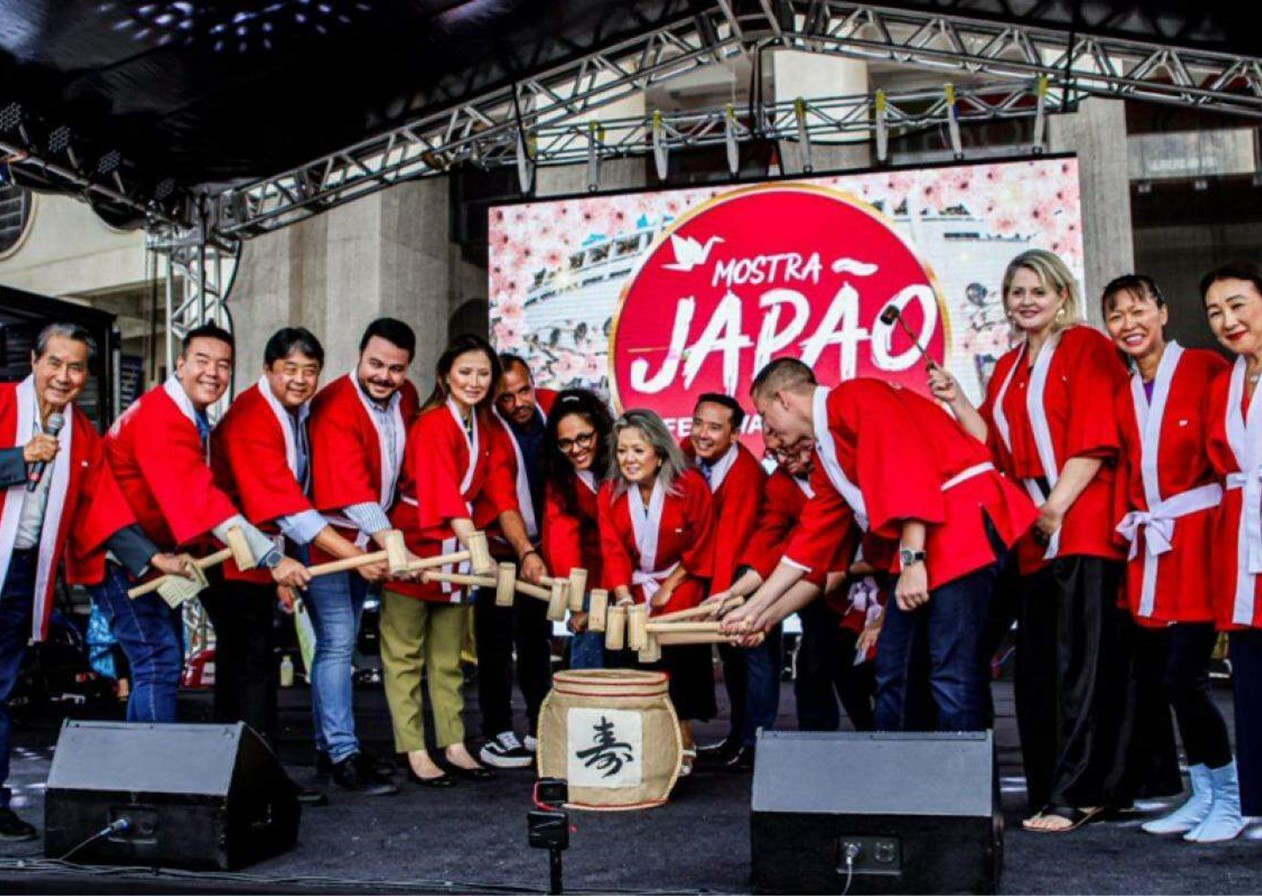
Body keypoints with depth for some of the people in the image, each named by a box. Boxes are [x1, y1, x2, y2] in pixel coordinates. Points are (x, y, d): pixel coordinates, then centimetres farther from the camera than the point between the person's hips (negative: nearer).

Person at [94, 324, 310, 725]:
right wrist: (271, 559, -39)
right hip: (116, 554, -10)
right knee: (159, 660, -15)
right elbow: (198, 498, -34)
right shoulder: (160, 416, -24)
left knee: (164, 660, 14)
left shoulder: (195, 419, 9)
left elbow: (202, 494, 7)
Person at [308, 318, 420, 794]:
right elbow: (351, 487, -33)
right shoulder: (334, 407, -23)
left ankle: (330, 746, 22)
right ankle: (342, 755, -6)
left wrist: (380, 540, 8)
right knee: (337, 641, -11)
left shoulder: (407, 398, 0)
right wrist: (389, 540, -44)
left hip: (368, 538, 8)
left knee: (341, 642, 14)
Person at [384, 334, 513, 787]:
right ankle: (415, 754, 9)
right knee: (405, 654, 4)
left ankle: (454, 747, 21)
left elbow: (501, 495, -2)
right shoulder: (433, 425, -17)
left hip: (456, 549, 7)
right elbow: (444, 495, -29)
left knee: (448, 656, 14)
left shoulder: (487, 430, 5)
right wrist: (478, 546, -40)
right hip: (413, 546, -7)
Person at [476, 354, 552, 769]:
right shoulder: (490, 432, -19)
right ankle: (496, 733, 4)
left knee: (538, 637, 11)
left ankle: (541, 727, 19)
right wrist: (525, 553, -36)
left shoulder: (552, 407, -4)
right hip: (503, 549, -5)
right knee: (497, 641, -3)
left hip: (540, 547, 5)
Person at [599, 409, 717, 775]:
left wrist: (668, 588, -9)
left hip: (680, 582, -3)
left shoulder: (691, 486, -14)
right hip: (633, 584, 3)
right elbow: (613, 551, -10)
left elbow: (701, 549, -7)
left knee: (676, 648, -18)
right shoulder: (610, 493, -5)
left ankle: (683, 739, -7)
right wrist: (624, 597, -23)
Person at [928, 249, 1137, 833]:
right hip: (1033, 532, 7)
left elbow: (1093, 436, -10)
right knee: (1037, 666, 6)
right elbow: (995, 448, 14)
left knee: (1081, 660, -8)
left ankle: (1076, 794, -6)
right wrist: (956, 402, 4)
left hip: (1084, 523, -7)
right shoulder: (1008, 370, 20)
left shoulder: (1086, 349, -1)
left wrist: (1058, 505, -17)